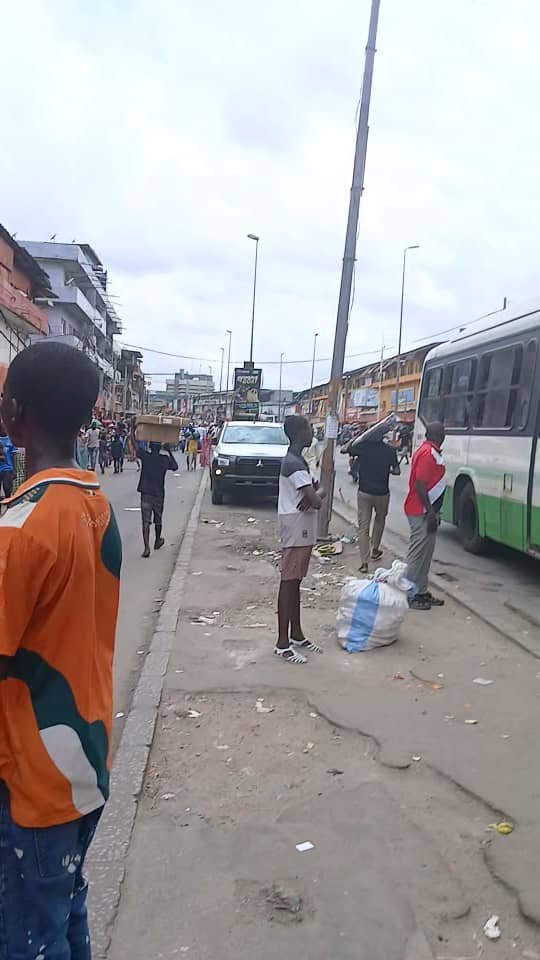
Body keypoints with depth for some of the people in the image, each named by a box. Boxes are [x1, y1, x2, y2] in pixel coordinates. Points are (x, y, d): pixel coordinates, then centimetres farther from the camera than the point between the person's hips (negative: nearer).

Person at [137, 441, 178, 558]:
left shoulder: (145, 456, -7)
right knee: (158, 520, 20)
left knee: (146, 522, -5)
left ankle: (146, 547, -17)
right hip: (159, 494, 2)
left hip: (146, 494, -2)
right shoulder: (165, 459, -2)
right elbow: (175, 467, 15)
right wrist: (169, 452, 19)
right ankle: (157, 541, 39)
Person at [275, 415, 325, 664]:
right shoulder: (295, 464, -19)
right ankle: (282, 644, 1)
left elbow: (314, 491, 16)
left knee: (295, 582, 15)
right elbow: (315, 501, -23)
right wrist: (318, 494, 0)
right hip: (296, 529, -10)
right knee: (289, 583, -5)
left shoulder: (295, 460, 13)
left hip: (302, 530, 10)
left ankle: (296, 635, 26)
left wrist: (314, 493, -8)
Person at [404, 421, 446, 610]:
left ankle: (421, 592, 21)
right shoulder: (429, 453, -16)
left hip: (425, 511, 10)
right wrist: (431, 512, -22)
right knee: (418, 553, -5)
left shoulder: (427, 451, 14)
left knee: (425, 554, 14)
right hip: (422, 511, -10)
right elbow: (420, 484, -22)